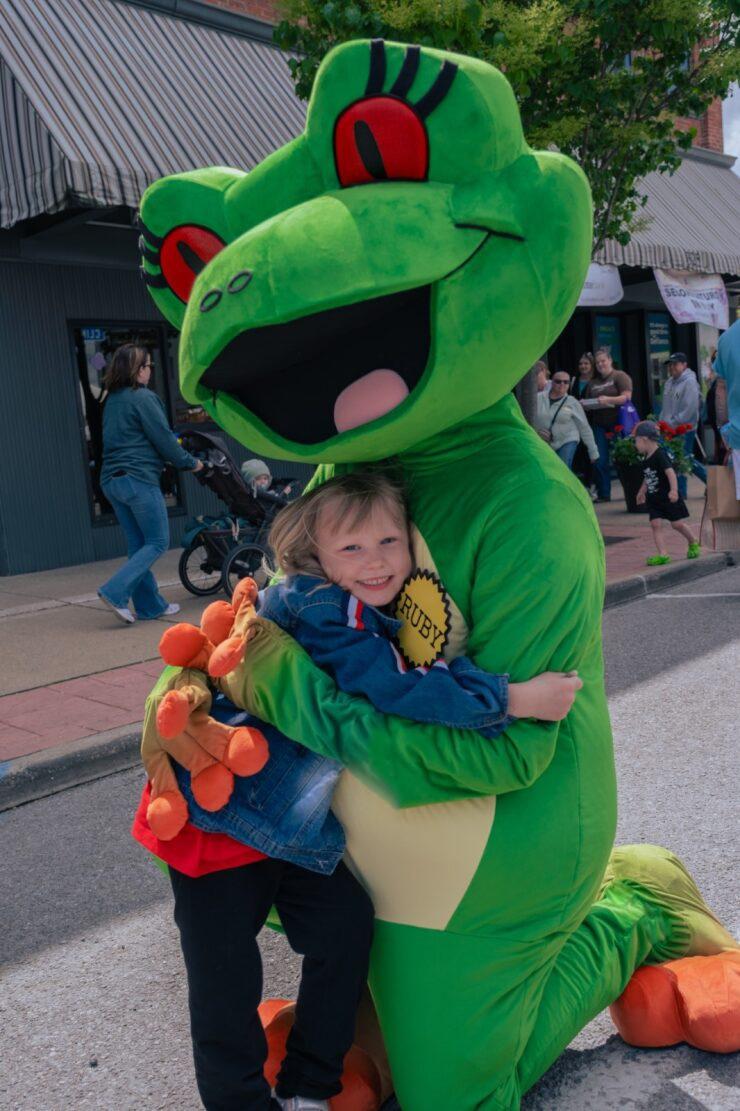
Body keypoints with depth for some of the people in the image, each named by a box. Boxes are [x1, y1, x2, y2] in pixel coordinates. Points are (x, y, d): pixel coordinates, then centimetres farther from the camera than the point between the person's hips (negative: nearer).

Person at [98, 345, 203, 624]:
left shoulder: (111, 400, 15)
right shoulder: (143, 398, -11)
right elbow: (163, 439, -11)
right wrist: (190, 462, 3)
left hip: (112, 479, 9)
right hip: (139, 479, -8)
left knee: (138, 544, 12)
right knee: (158, 542, 0)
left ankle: (150, 605, 15)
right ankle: (115, 591, -10)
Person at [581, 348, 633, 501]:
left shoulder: (620, 376, 1)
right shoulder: (592, 383, 18)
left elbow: (626, 397, -10)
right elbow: (587, 402, 24)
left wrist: (608, 399, -24)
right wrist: (584, 405, 1)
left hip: (617, 423, -5)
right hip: (599, 424, 5)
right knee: (600, 461, 0)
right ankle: (603, 494, 8)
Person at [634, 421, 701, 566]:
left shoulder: (660, 455, -18)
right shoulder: (647, 459, 7)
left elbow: (670, 472, -28)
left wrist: (674, 490, -40)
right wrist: (642, 491, 34)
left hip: (669, 497, -7)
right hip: (654, 498, 7)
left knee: (677, 523, 0)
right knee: (655, 524, -5)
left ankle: (693, 542, 27)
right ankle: (662, 555, -7)